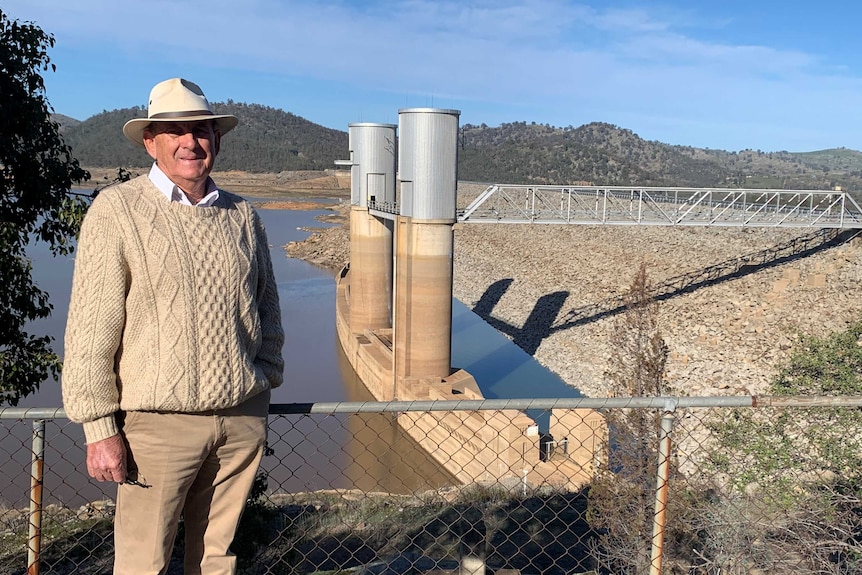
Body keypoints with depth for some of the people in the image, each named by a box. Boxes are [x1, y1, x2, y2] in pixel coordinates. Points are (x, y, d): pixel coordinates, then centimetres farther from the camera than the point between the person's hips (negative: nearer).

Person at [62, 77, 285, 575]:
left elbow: (269, 314, 17)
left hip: (243, 419, 4)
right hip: (160, 422, -4)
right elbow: (90, 331, -7)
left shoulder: (244, 216, 8)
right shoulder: (117, 211, -5)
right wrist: (101, 430, -9)